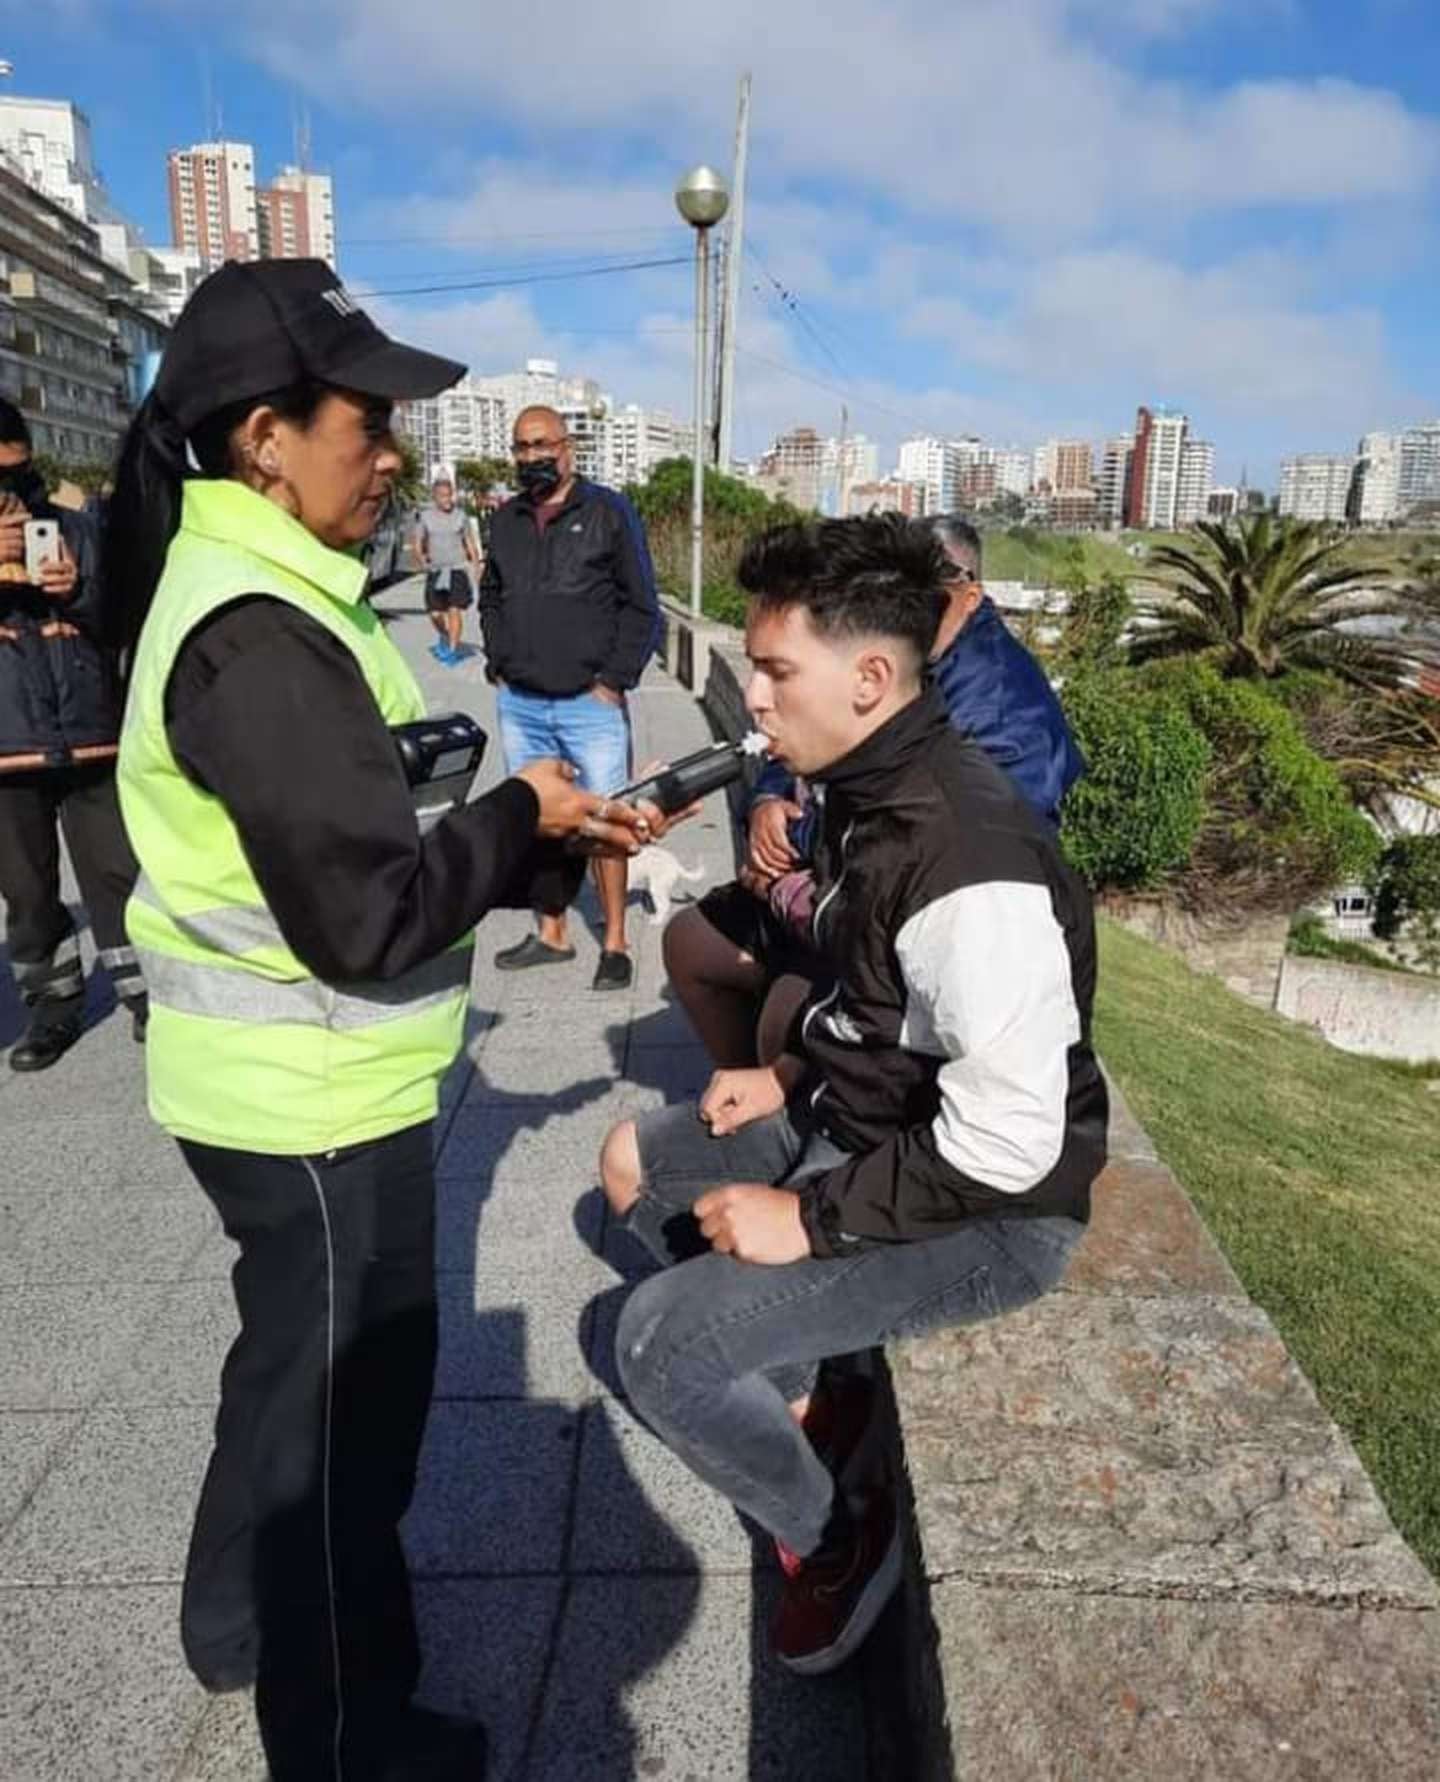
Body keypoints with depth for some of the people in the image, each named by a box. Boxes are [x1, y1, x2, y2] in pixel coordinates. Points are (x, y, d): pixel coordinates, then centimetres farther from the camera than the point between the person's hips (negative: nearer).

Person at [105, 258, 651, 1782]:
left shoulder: (245, 591, 9)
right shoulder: (260, 635, -23)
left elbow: (359, 840, 11)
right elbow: (368, 913, -27)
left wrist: (550, 837, 3)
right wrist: (519, 815, -12)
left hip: (277, 1086, 10)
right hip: (317, 1103, -10)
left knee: (290, 1370, 27)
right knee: (346, 1410, 10)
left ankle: (241, 1621, 50)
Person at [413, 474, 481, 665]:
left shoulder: (461, 515, 3)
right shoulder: (426, 516, 4)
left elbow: (470, 544, 10)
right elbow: (418, 544, 9)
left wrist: (477, 567, 7)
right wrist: (421, 560, -9)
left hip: (457, 570, -2)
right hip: (435, 571, 2)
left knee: (455, 610, -11)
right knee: (435, 613, 2)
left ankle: (452, 650, -5)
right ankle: (444, 638, 32)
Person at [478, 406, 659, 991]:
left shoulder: (609, 512, -2)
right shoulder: (506, 519, 11)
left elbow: (642, 606, -3)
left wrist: (614, 679, -8)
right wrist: (497, 661, 11)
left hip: (590, 702, -5)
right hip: (519, 703, 5)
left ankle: (615, 943, 10)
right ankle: (551, 935, 25)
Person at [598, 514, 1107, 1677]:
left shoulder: (968, 863, -31)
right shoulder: (875, 790, -1)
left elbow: (1006, 1142, -30)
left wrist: (813, 1219, -22)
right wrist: (793, 1074, 4)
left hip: (987, 1210, -9)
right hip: (862, 1123, 10)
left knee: (659, 1339, -17)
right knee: (634, 1164, 15)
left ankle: (836, 1537, 11)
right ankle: (793, 1404, 24)